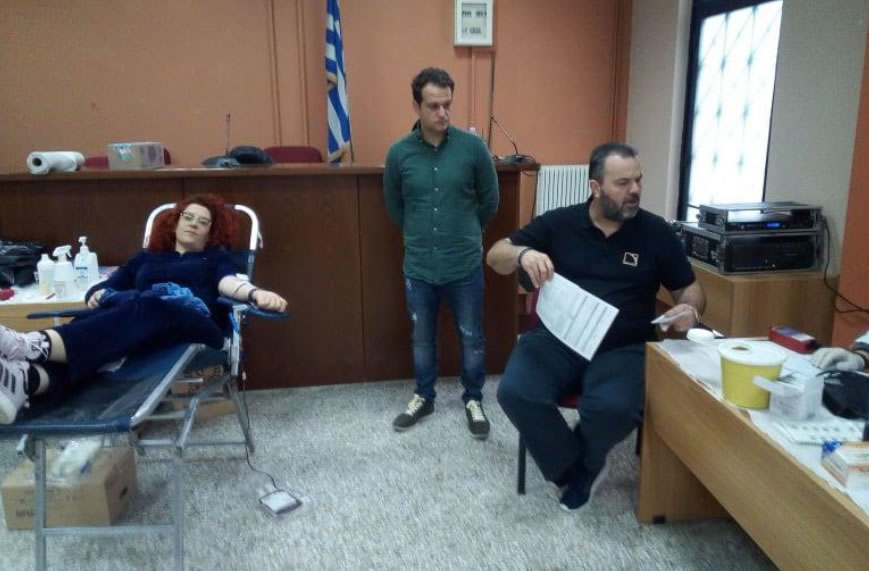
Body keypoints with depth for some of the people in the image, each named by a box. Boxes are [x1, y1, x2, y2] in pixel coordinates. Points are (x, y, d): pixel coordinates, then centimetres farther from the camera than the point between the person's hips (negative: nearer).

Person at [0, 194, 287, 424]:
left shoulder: (215, 257, 26)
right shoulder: (147, 257, 35)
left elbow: (229, 282, 3)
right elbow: (109, 285, 23)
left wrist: (255, 293, -21)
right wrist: (98, 294, -3)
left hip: (189, 319, -3)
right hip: (135, 310, 3)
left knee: (140, 308, -37)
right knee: (104, 314, -33)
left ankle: (34, 344, -61)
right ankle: (25, 377, -61)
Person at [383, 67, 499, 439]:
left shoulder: (473, 147, -8)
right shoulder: (399, 153, -5)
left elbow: (490, 200, 5)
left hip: (466, 265, -1)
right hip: (418, 267, 1)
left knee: (471, 337, 12)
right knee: (422, 338, 16)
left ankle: (473, 400, 32)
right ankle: (423, 398, 37)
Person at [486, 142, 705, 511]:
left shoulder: (656, 232, 4)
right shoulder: (559, 223, 3)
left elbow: (690, 289, 13)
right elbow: (495, 256, 4)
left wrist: (689, 309, -12)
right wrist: (523, 254, -19)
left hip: (623, 348, -1)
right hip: (557, 338, 1)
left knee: (614, 408, -32)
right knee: (515, 392, -26)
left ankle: (577, 464, 5)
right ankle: (578, 468, 1)